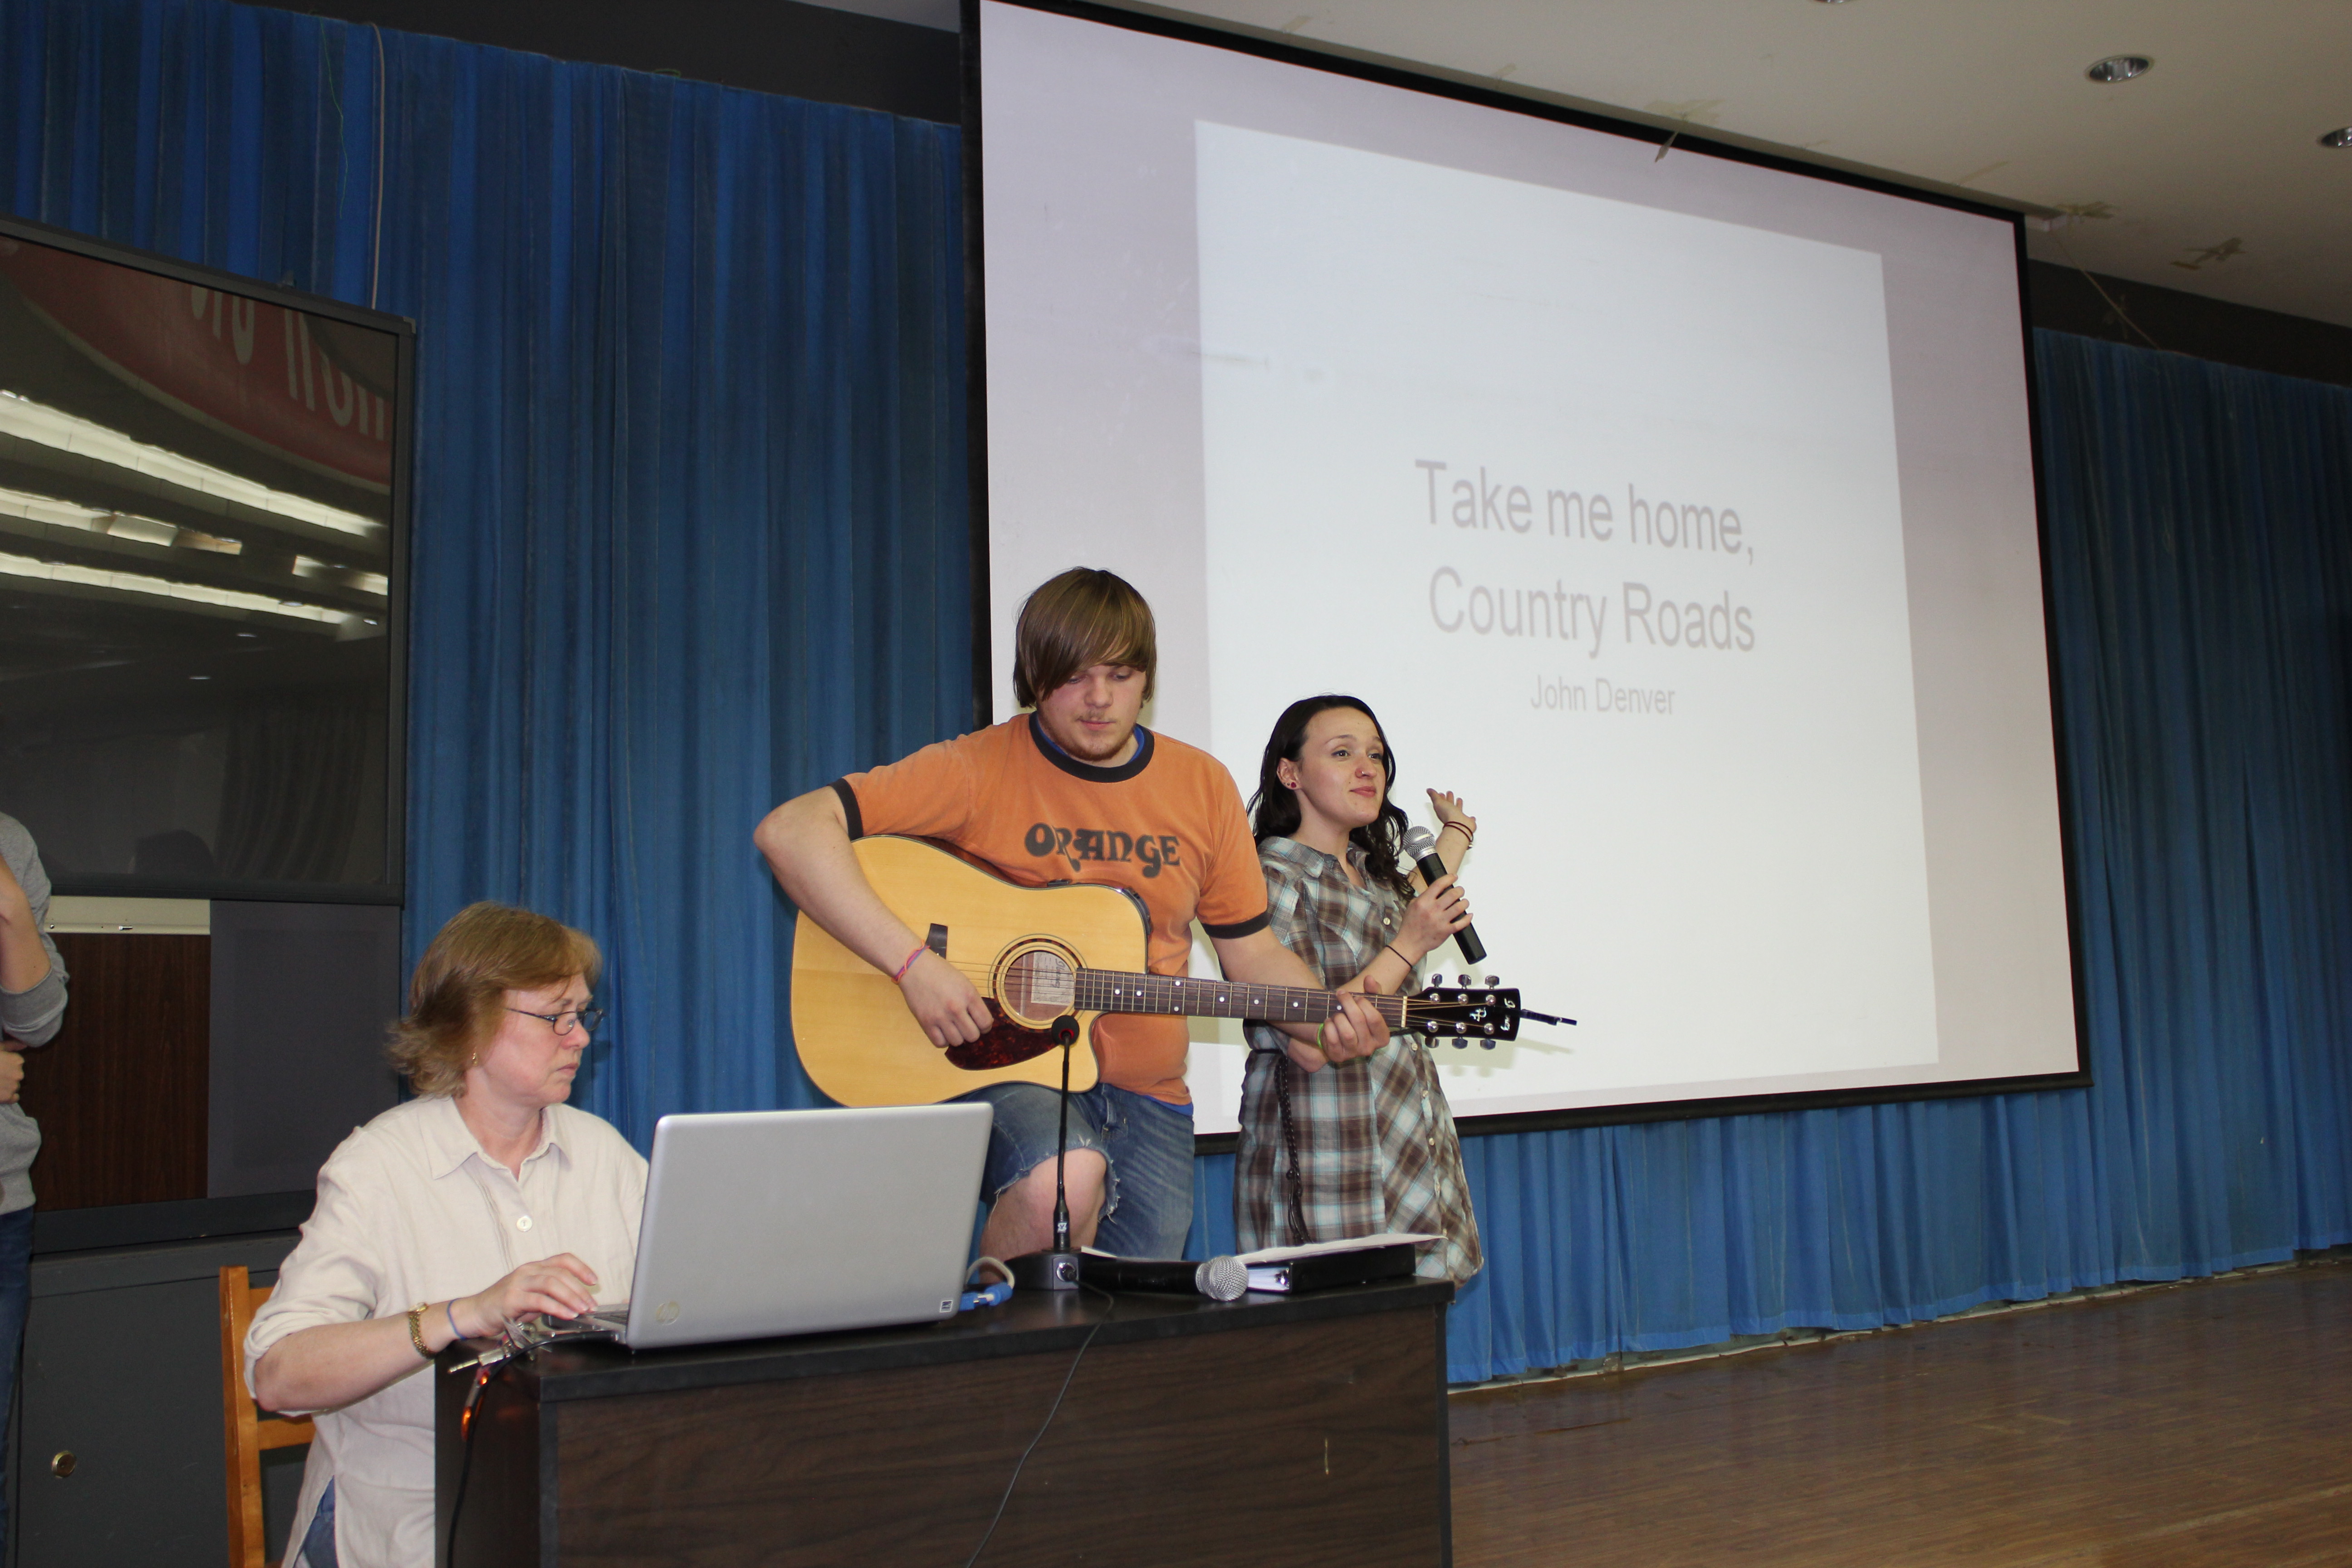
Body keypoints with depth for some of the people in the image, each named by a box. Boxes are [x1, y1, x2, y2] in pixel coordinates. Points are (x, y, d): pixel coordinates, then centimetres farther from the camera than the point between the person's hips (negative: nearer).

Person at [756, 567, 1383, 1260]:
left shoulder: (1202, 787, 6)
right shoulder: (979, 769, -9)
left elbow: (1252, 953, 12)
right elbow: (789, 831, -18)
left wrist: (1325, 1024, -8)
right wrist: (914, 962, -26)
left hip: (1147, 1094, 5)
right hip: (1002, 1064, -4)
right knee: (1068, 1176, -34)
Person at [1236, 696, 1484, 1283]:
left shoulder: (1373, 871, 15)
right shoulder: (1274, 878, -10)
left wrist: (1457, 832, 47)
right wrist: (1409, 948, -16)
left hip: (1414, 1139, 8)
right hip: (1330, 1154, -7)